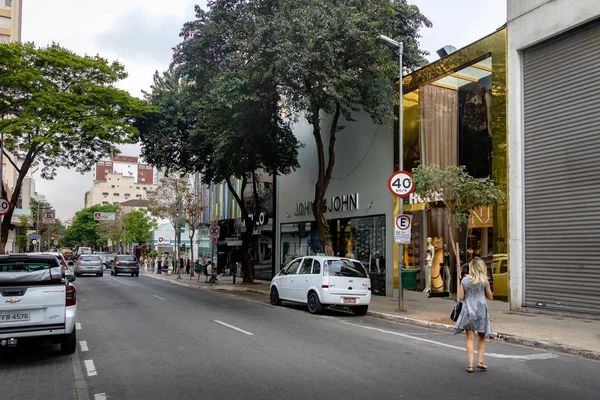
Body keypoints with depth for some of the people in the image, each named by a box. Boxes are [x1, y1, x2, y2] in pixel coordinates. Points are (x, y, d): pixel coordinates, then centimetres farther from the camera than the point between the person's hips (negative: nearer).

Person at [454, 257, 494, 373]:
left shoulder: (464, 280, -4)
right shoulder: (484, 281, -5)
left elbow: (461, 297, -4)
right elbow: (490, 297, 3)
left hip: (468, 311, 0)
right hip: (481, 311, 0)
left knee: (470, 338, 2)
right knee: (482, 337, 17)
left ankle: (470, 365, -2)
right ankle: (480, 361, 12)